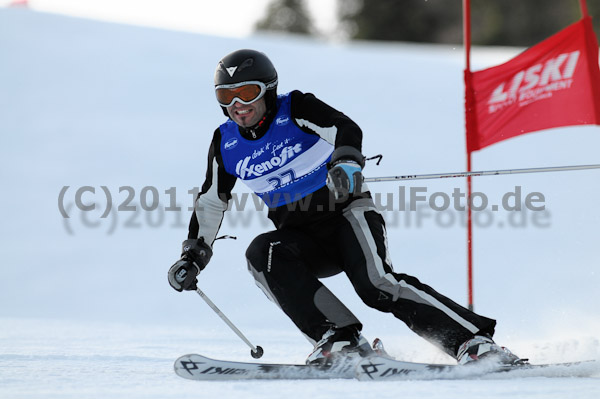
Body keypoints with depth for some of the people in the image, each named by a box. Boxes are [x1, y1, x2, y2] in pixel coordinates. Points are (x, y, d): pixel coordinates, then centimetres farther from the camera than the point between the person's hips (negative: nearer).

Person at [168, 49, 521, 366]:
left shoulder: (295, 109, -7)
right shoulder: (226, 144, 6)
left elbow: (345, 129, -24)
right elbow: (211, 203, 20)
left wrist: (346, 162, -46)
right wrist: (193, 256, 16)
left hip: (346, 214, -5)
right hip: (301, 237, 5)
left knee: (376, 284, -28)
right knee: (262, 253, -27)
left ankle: (473, 341, -29)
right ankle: (340, 340, -33)